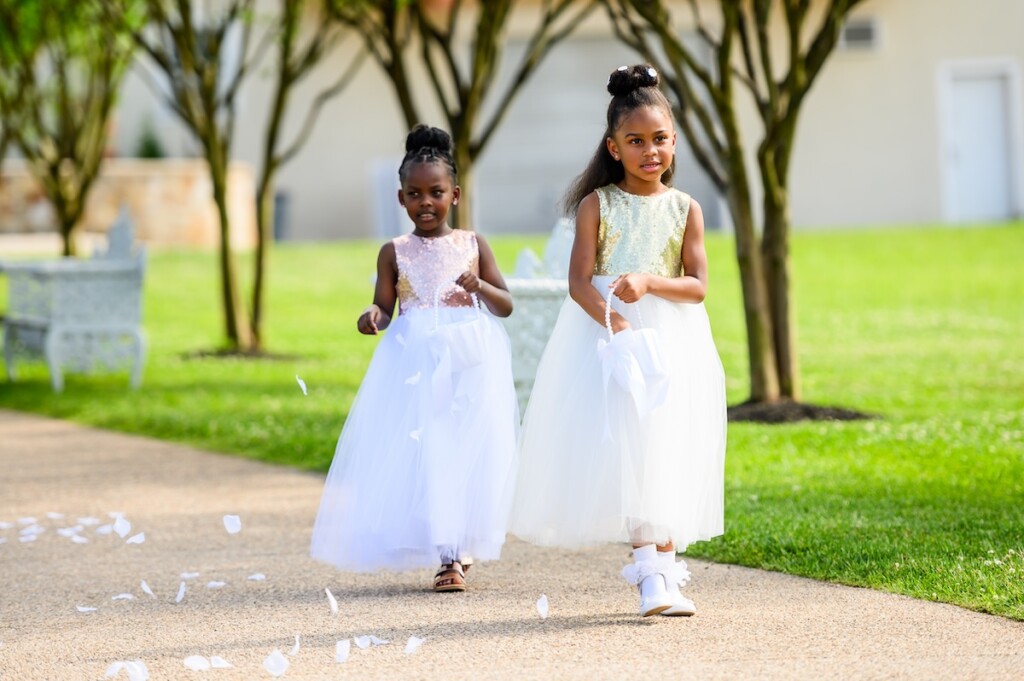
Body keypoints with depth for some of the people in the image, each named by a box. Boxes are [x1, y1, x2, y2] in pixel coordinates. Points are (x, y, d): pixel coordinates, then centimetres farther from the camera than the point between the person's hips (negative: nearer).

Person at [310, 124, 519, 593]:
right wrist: (372, 318, -16)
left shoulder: (472, 246, 7)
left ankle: (457, 552, 7)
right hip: (413, 362, 0)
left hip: (469, 361, 0)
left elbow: (506, 306, 7)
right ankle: (447, 555, 2)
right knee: (418, 453, -5)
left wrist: (480, 286, -13)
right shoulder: (394, 252, 7)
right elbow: (384, 308, 7)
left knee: (466, 451, -4)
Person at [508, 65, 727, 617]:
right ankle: (652, 572, -8)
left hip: (670, 340, 2)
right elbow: (579, 281, -8)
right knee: (621, 446, -10)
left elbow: (698, 285, 0)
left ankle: (659, 565, 2)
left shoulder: (684, 209, 5)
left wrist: (649, 282, -18)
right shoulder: (597, 204, 0)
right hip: (605, 331, -2)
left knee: (666, 451, -3)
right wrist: (614, 322, -24)